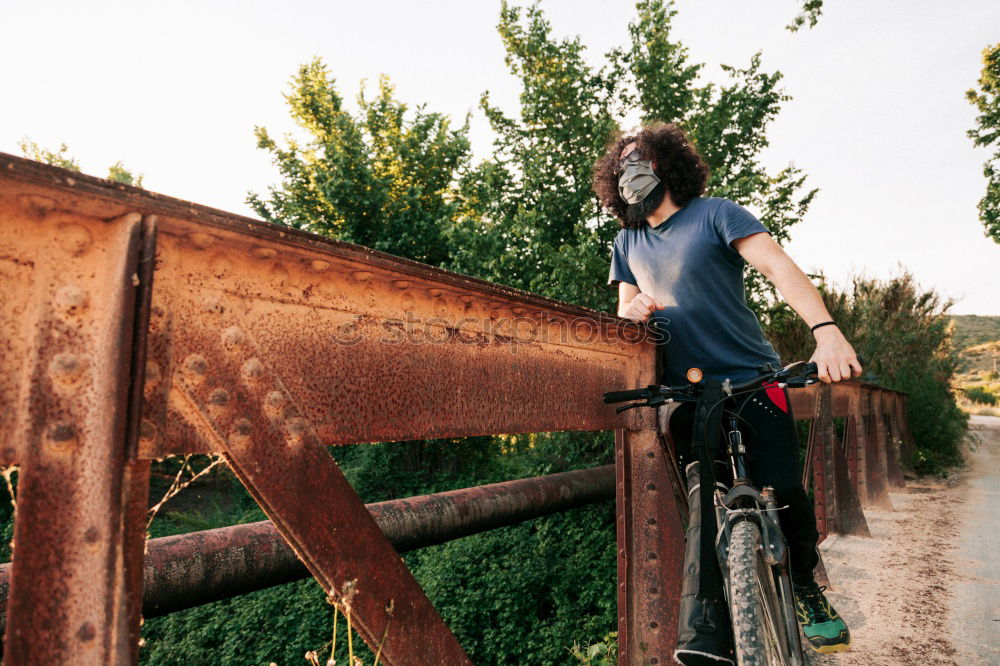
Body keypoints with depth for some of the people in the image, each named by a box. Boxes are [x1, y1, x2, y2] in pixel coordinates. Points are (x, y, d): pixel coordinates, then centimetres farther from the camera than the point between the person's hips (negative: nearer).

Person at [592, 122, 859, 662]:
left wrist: (825, 330, -31)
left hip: (750, 380, -3)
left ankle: (806, 587, 23)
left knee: (783, 487, -6)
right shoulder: (627, 242, 13)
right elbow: (625, 308, 16)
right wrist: (633, 310, -11)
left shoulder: (714, 214, -1)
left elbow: (779, 267, -14)